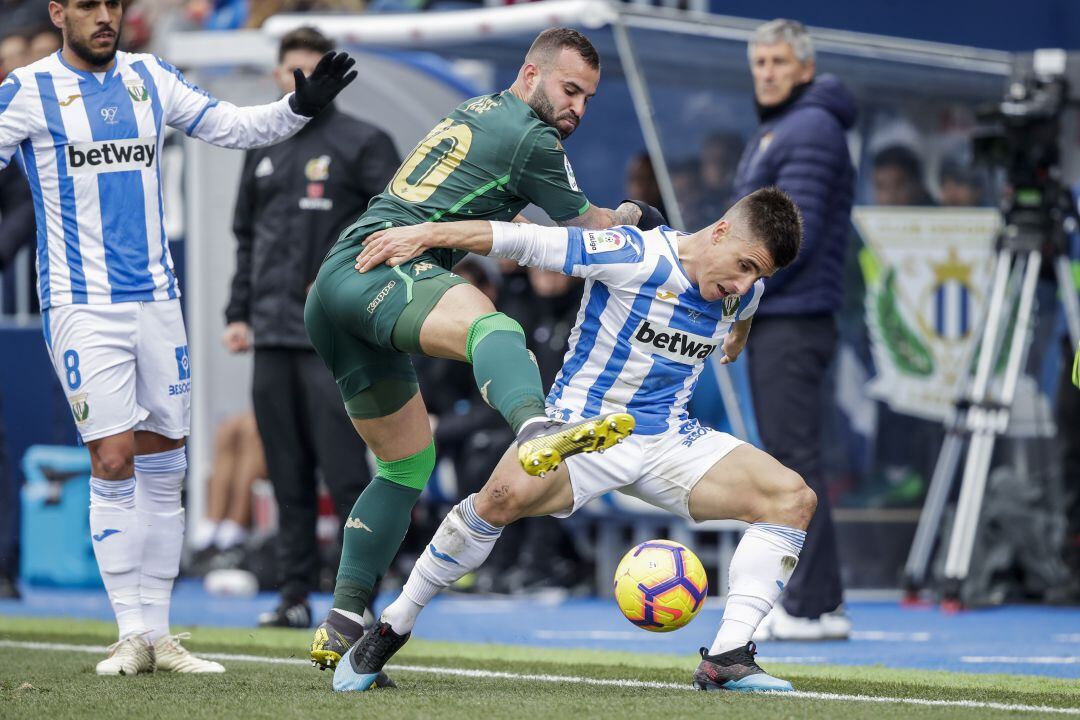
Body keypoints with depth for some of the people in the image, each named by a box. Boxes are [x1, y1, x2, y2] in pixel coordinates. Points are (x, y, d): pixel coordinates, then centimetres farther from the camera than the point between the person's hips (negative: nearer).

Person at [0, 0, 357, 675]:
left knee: (163, 466, 5)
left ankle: (158, 632, 13)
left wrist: (300, 106, -1)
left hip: (156, 299, 5)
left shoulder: (150, 78, 9)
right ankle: (133, 635, -3)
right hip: (81, 306, -5)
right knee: (114, 462, -11)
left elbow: (234, 126, 13)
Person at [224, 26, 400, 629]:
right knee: (289, 477, 8)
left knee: (345, 473, -9)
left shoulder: (362, 143, 0)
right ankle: (296, 596, 13)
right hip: (272, 338, 6)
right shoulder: (263, 152, 18)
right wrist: (240, 313, 14)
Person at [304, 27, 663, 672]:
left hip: (329, 292, 10)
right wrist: (633, 217, 32)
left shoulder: (473, 113, 27)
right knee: (490, 325, -38)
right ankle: (536, 431, -73)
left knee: (409, 465, 17)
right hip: (375, 273, -10)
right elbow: (594, 231, 11)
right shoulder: (530, 138, -1)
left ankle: (341, 630, 17)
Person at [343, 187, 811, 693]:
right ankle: (391, 628, -18)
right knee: (508, 494, -36)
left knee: (793, 498, -12)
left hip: (670, 438, 6)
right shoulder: (635, 257, -19)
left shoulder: (745, 291, 0)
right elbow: (523, 240, -18)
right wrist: (424, 235, -21)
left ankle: (726, 661, -14)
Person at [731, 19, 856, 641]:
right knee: (787, 458, 11)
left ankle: (812, 607, -11)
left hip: (794, 323, -11)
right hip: (773, 322, 11)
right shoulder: (773, 133, 21)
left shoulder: (810, 130, -12)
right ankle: (817, 600, 13)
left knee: (796, 460, -11)